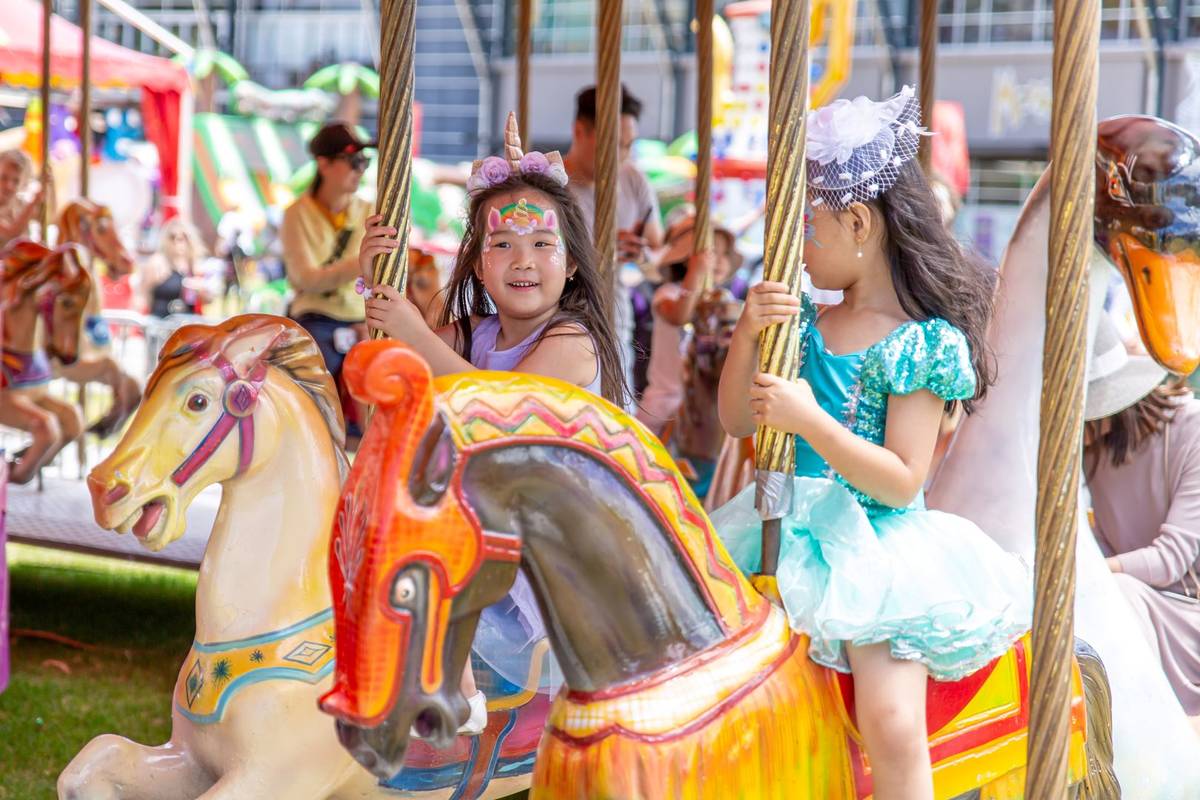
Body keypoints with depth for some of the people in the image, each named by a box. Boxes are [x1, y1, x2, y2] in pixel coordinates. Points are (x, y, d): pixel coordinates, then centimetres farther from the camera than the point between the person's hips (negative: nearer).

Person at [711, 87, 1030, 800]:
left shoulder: (925, 342, -11)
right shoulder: (807, 320, 9)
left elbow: (902, 482, -14)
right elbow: (737, 421, 10)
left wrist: (810, 420, -23)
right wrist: (749, 333, -5)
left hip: (876, 550, -7)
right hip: (791, 531, 7)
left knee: (894, 724, -22)